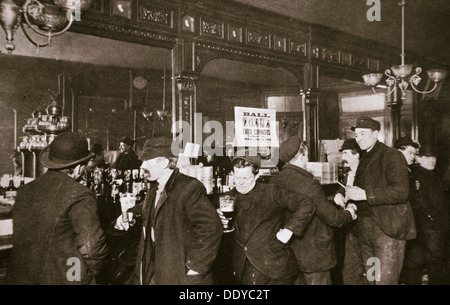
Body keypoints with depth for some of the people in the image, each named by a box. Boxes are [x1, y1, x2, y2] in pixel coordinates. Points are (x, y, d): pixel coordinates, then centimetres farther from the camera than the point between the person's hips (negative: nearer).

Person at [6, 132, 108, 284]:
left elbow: (18, 239, 8)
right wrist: (91, 272, -3)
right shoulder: (80, 196, -18)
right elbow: (92, 246, -22)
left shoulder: (25, 191, 1)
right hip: (62, 278, -5)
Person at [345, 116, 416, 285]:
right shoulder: (363, 159, 17)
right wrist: (344, 193, 3)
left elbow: (401, 192, -19)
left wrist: (365, 195, -21)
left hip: (388, 229, -7)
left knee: (383, 280, -6)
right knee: (370, 279, 14)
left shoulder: (392, 156, -8)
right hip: (365, 231, 8)